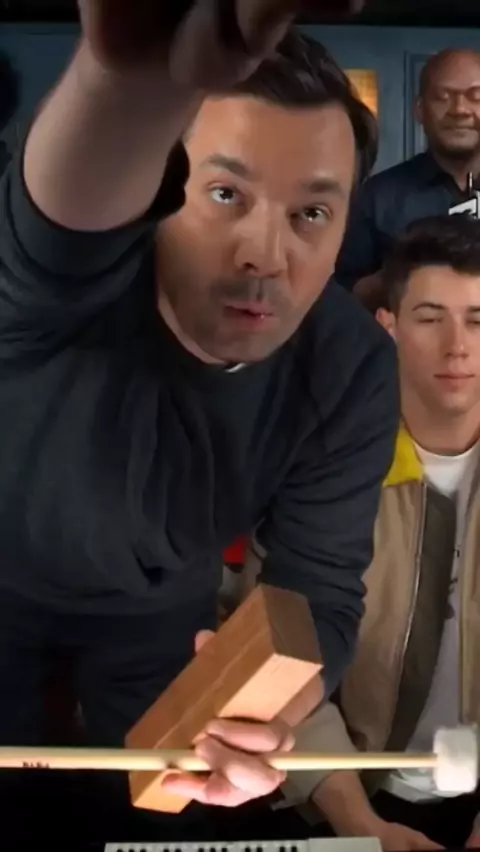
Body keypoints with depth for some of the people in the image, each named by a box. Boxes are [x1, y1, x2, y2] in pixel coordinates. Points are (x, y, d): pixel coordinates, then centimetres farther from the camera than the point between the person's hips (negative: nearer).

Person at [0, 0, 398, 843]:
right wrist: (133, 73, -86)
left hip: (158, 600, 2)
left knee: (169, 818, 16)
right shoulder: (73, 274, -37)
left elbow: (321, 592, -24)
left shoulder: (352, 373, -27)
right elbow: (74, 198, -62)